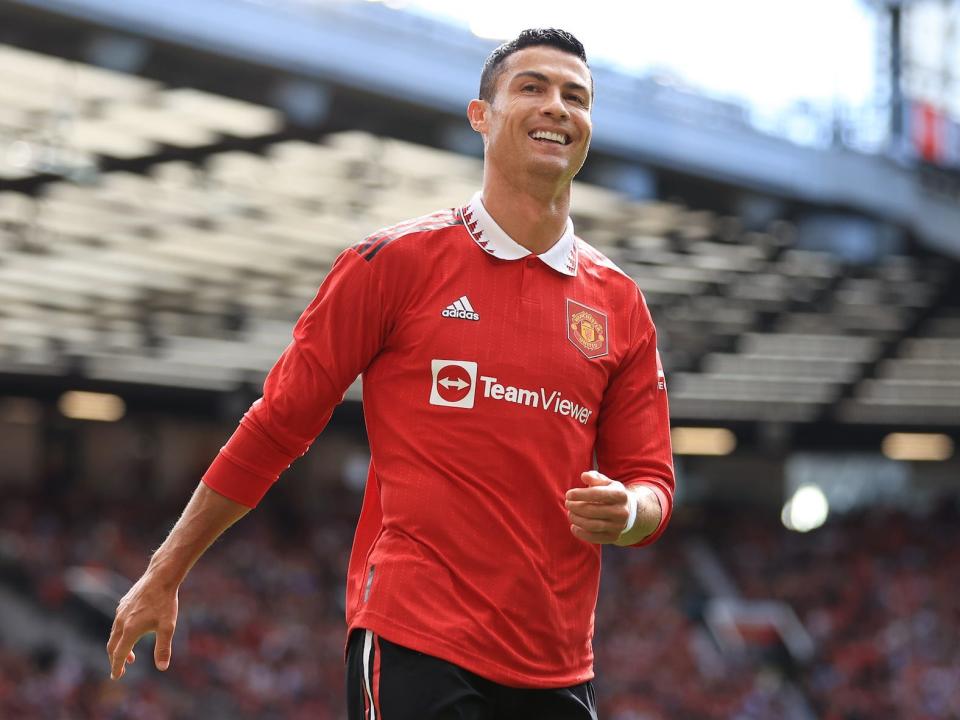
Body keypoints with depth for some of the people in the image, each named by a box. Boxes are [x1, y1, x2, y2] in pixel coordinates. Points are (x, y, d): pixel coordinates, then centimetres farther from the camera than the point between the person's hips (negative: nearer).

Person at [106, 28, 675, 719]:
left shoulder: (620, 303, 10)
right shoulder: (398, 260, -1)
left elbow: (651, 480, 13)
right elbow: (278, 422, 2)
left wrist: (625, 512, -12)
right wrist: (164, 575, 5)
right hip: (414, 643, -4)